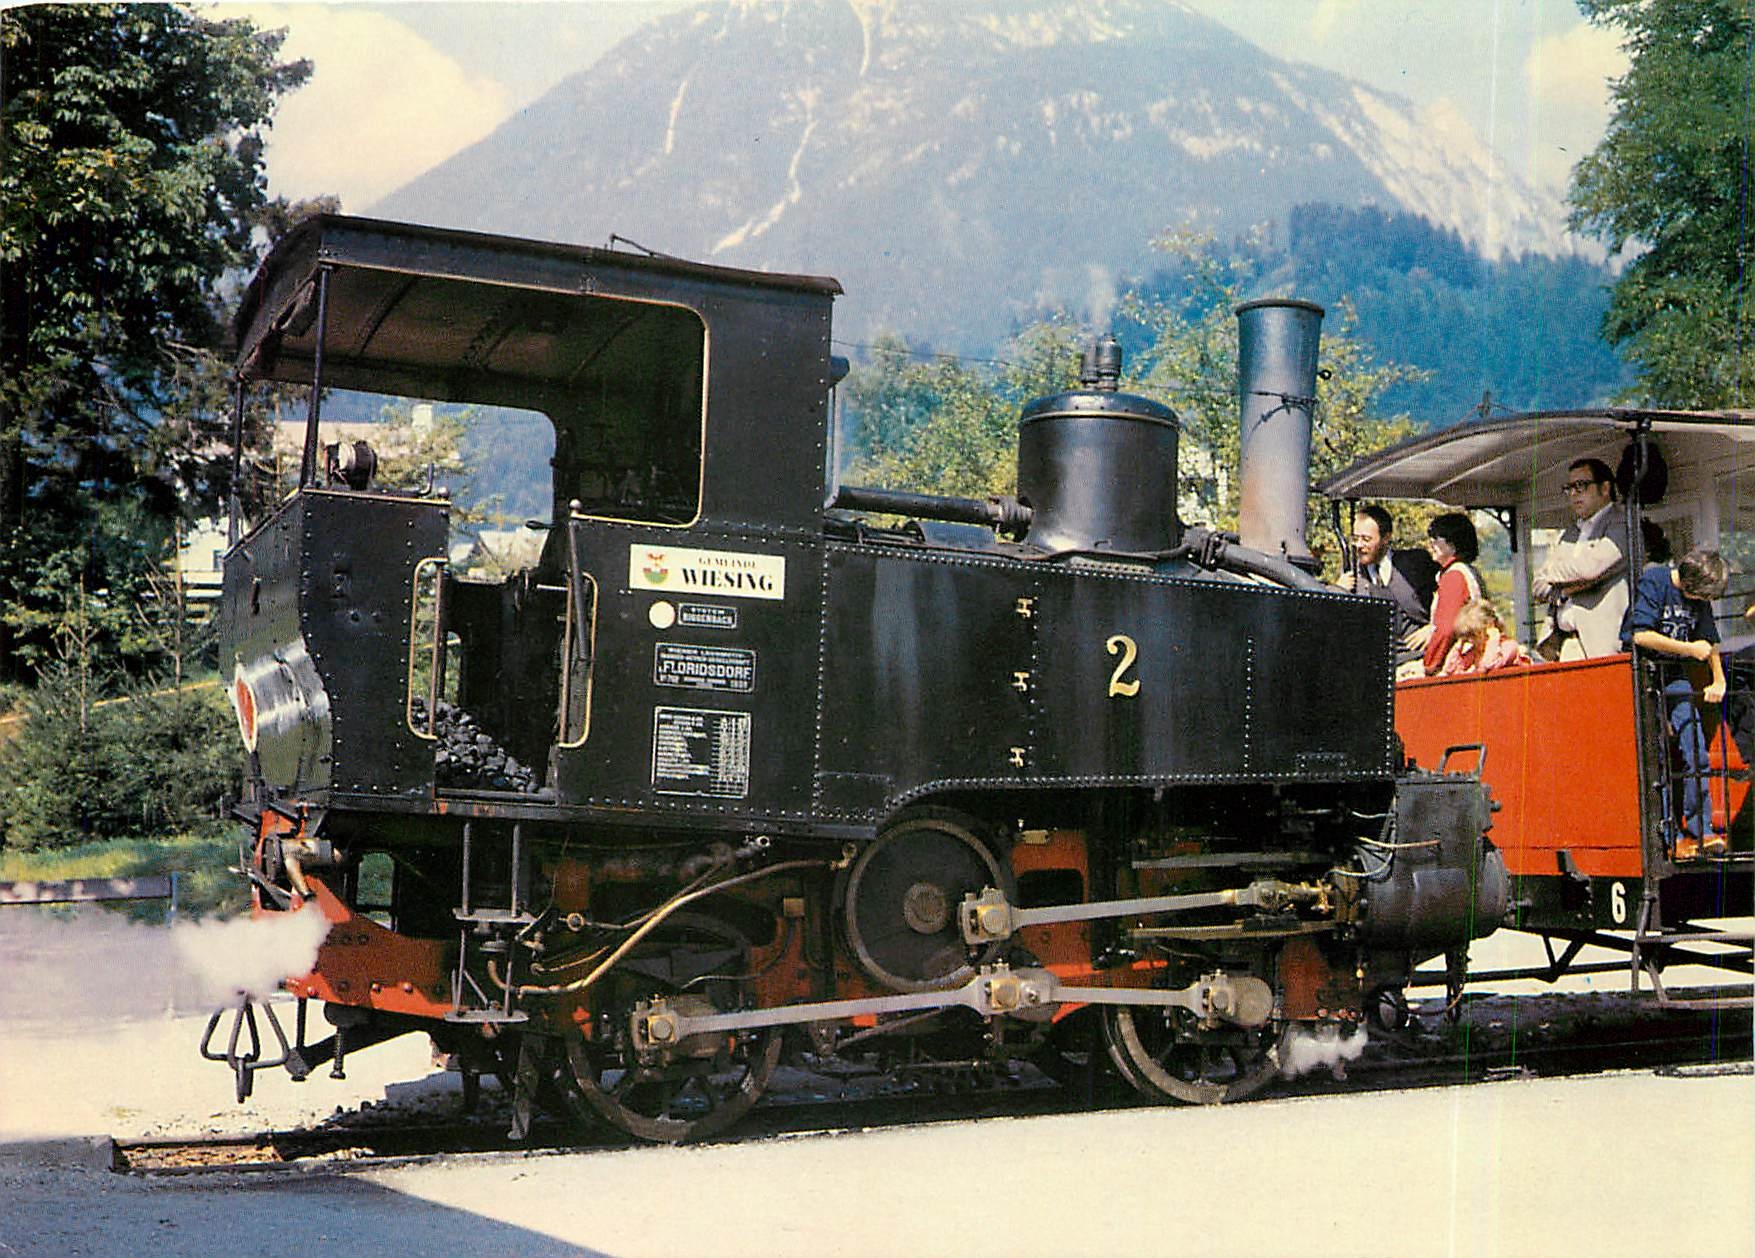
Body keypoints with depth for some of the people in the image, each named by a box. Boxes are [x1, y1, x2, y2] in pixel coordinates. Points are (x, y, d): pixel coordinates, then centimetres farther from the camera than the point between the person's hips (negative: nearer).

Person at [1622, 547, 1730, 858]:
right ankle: (1671, 836, -5)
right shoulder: (1652, 582, -13)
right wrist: (1691, 649, -17)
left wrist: (1718, 681, 8)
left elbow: (1709, 640, 20)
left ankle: (1699, 830, 1)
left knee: (1697, 755, -3)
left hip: (1676, 678, 6)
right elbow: (1641, 636, -22)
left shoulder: (1699, 597, 7)